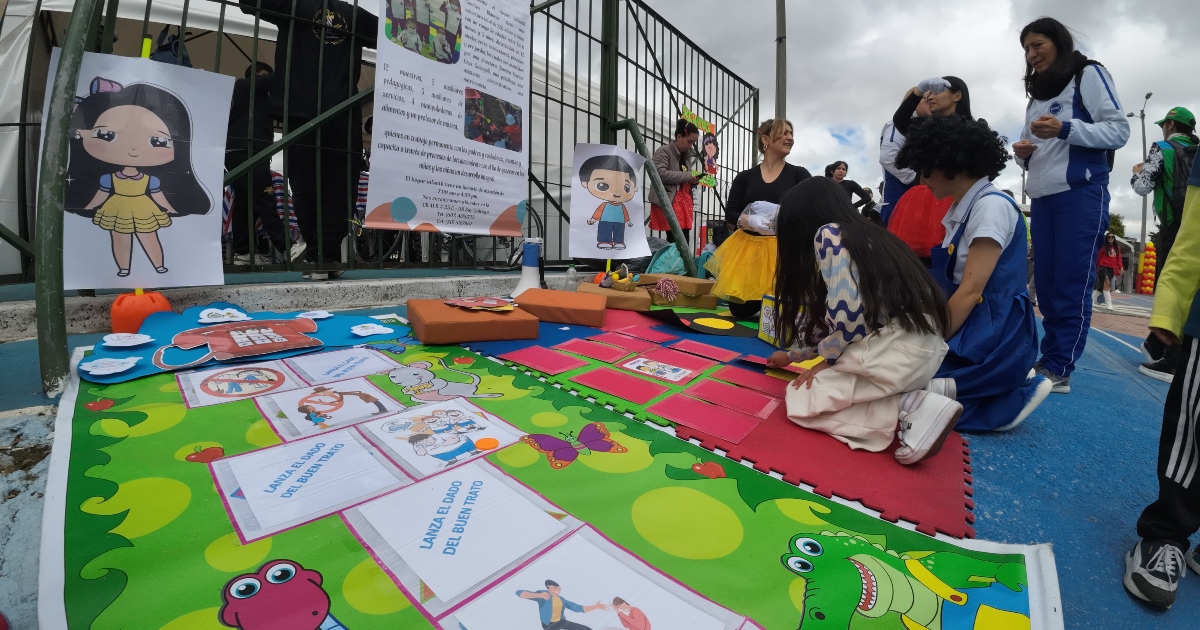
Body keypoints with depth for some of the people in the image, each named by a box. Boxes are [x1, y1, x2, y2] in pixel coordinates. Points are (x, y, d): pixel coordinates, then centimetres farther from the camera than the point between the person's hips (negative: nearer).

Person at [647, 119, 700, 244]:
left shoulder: (686, 155, 20)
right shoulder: (663, 151, -3)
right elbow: (660, 174, -19)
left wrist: (693, 181, 5)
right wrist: (687, 176, -15)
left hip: (684, 201, 8)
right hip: (668, 201, -8)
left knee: (684, 240, 1)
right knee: (675, 239, -15)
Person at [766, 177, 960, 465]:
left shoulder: (828, 233, -6)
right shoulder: (864, 234, 21)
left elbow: (844, 310, -18)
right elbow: (830, 317, 27)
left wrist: (828, 358, 1)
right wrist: (793, 354, 38)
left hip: (896, 347, -9)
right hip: (924, 346, 9)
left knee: (800, 399, 2)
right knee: (823, 383, 23)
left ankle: (912, 410, -7)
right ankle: (915, 399, 10)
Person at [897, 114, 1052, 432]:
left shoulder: (992, 205, -14)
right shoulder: (961, 209, 14)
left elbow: (971, 290, -20)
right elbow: (949, 284, 12)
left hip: (993, 335, -9)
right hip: (969, 327, 9)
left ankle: (1012, 391, -7)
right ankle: (1006, 387, 2)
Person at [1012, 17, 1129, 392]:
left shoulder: (1089, 75, 5)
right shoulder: (1036, 94, 23)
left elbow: (1119, 130, -4)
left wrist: (1065, 129, -18)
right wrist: (1023, 153, 3)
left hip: (1081, 194, -6)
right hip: (1042, 199, 6)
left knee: (1072, 283, -8)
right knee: (1046, 283, 2)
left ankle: (1059, 370, -8)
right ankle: (1049, 360, 6)